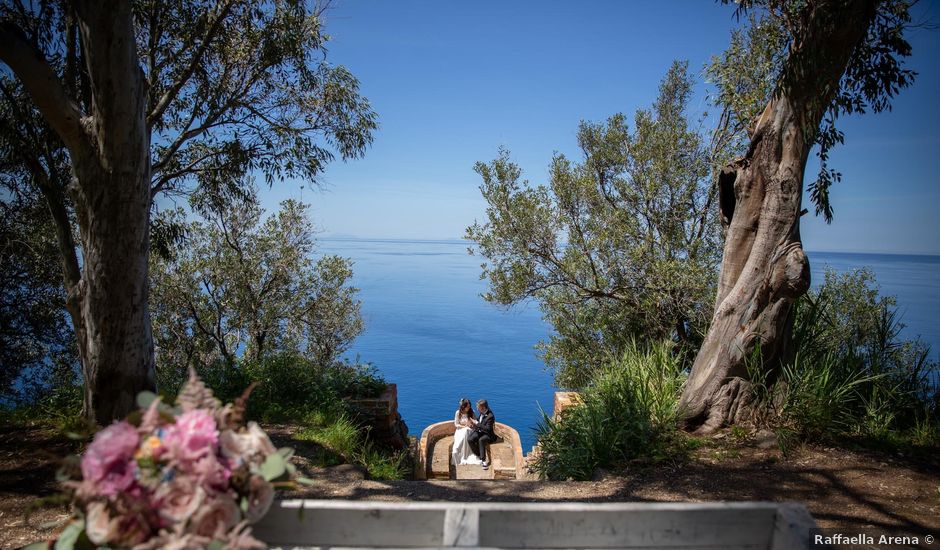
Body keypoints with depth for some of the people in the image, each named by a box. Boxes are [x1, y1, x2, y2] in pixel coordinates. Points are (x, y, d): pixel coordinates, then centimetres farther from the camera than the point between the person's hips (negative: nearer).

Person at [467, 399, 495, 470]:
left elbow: (488, 429, -25)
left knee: (481, 440, -37)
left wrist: (477, 424, -23)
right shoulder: (482, 413, 4)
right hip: (479, 432, 8)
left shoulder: (490, 416, -21)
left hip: (488, 435, -8)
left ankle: (484, 460, -25)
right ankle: (480, 456, -7)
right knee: (469, 439, -18)